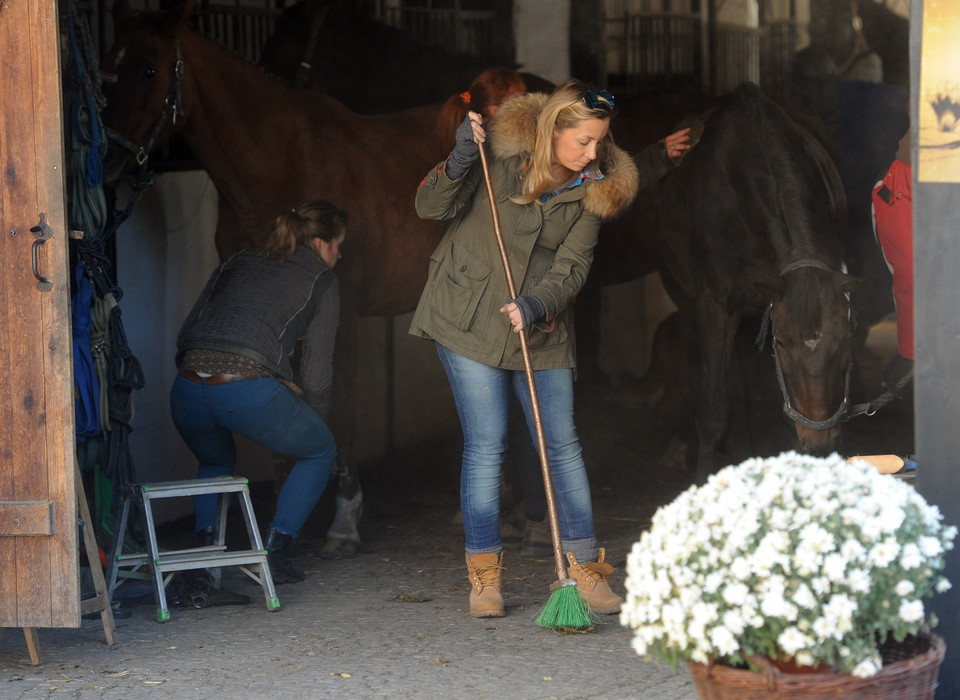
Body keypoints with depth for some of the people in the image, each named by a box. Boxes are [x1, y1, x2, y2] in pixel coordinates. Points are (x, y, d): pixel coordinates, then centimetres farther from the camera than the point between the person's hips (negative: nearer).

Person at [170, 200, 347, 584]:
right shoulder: (321, 281, 15)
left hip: (187, 388, 5)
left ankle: (205, 547, 14)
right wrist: (309, 425, 29)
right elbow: (316, 370, 13)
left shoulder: (238, 262, 28)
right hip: (249, 389, -5)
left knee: (215, 462, 36)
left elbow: (186, 335, 25)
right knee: (320, 452, 23)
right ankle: (275, 549, 9)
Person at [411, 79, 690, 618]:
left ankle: (586, 569, 10)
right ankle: (484, 576, 6)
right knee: (486, 445, -3)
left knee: (563, 442, 1)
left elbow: (571, 269, -9)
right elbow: (431, 207, -11)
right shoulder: (502, 153, -11)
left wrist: (534, 306, -27)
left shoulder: (595, 188, -4)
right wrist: (461, 159, -28)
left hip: (542, 326, 3)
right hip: (469, 319, -3)